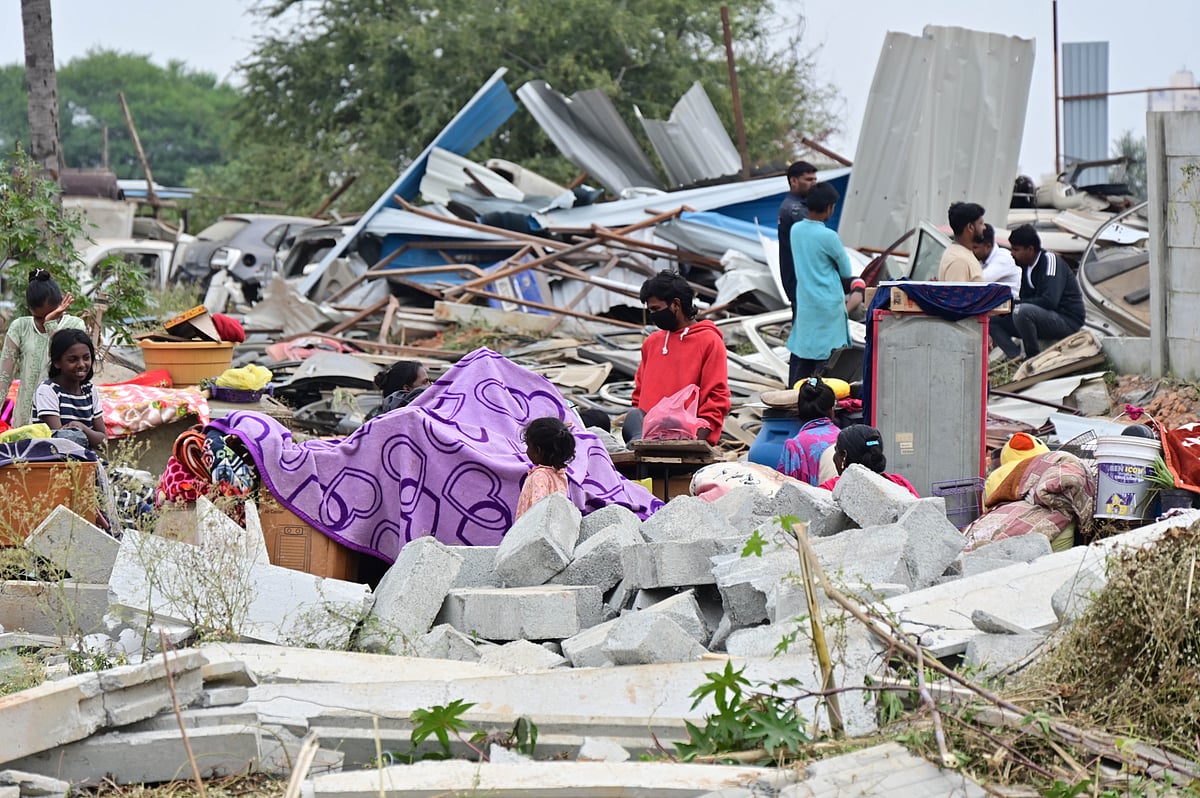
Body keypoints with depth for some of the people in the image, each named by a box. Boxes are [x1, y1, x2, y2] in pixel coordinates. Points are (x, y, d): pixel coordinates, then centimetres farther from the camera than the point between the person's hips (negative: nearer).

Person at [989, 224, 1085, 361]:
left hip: (1067, 321, -9)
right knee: (993, 321, 2)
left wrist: (1014, 303, -22)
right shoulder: (1027, 266, 10)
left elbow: (1050, 301, -26)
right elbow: (1025, 300, 10)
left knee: (1022, 312, -34)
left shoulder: (1049, 260, -15)